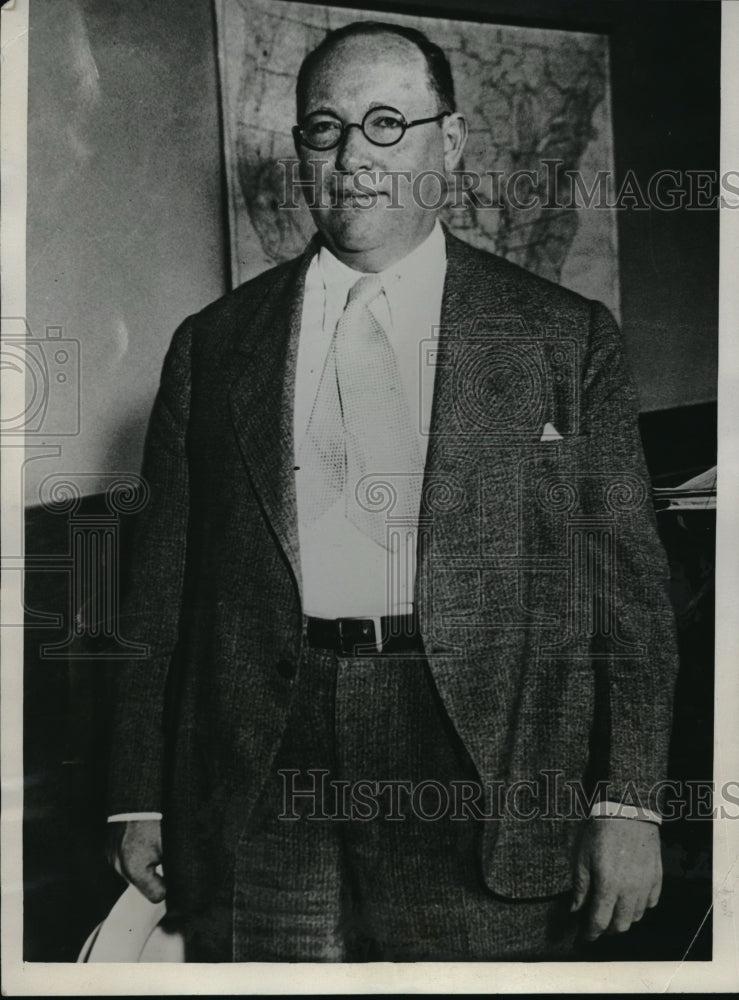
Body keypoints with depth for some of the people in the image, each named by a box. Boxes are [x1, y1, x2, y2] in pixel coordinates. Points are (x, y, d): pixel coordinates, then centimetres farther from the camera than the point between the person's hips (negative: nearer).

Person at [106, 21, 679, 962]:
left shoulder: (564, 337, 5)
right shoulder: (213, 346, 10)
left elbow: (627, 582, 2)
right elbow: (161, 590, 9)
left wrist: (625, 804, -5)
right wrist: (141, 801, 7)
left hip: (485, 788, -1)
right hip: (258, 800, 2)